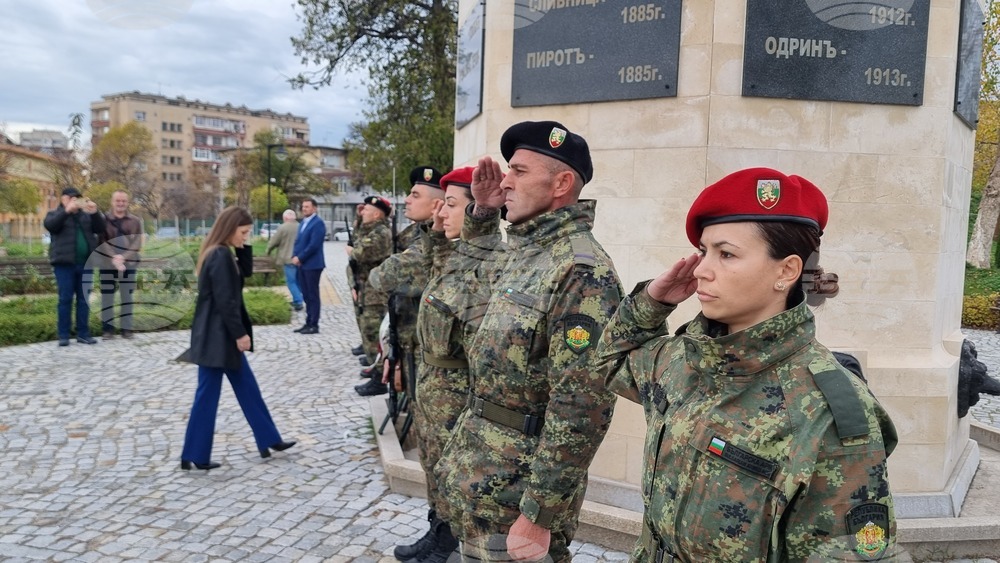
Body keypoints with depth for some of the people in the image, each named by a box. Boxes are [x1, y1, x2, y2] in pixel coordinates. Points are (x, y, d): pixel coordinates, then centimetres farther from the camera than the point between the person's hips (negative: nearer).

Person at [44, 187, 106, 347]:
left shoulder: (86, 215, 17)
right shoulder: (55, 214, 8)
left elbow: (100, 229, 5)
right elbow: (50, 225, -14)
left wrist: (95, 213, -13)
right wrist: (67, 211, -26)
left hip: (85, 263, 3)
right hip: (65, 263, -3)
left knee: (84, 299, 5)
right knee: (65, 299, -4)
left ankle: (83, 333, 9)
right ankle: (63, 335, 0)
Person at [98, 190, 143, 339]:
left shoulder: (135, 221, 7)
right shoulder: (104, 219, 4)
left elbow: (137, 244, -2)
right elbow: (102, 242, -7)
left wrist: (124, 257, -17)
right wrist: (113, 258, -22)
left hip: (128, 264, 1)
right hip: (108, 264, -1)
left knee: (127, 297, 6)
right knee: (107, 296, 2)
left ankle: (126, 328, 12)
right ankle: (107, 328, 9)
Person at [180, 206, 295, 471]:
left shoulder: (220, 253, 10)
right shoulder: (220, 256, -20)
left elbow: (246, 271, 17)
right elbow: (225, 301, -22)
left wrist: (243, 247, 4)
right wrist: (239, 333, -17)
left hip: (221, 334, 10)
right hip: (217, 335, -10)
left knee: (247, 387, 14)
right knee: (208, 394, 0)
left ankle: (268, 440, 23)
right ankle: (194, 456, 12)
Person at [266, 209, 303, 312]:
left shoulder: (283, 227, -8)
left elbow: (273, 242, -2)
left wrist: (268, 250, 17)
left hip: (289, 259, -6)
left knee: (291, 281, -1)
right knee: (297, 281, 16)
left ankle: (298, 302, -10)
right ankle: (297, 300, 21)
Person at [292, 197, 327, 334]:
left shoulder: (318, 223, -12)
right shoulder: (303, 222, 16)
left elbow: (314, 245, -20)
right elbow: (298, 241, 17)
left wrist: (299, 258, -16)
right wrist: (295, 256, 0)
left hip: (312, 265, -8)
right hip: (302, 265, 8)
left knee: (313, 295, -2)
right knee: (306, 295, 12)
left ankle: (314, 325, 3)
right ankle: (309, 322, 20)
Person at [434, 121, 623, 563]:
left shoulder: (581, 271, -23)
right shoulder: (518, 248, 5)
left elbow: (582, 408, -26)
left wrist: (538, 515, -22)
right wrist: (482, 210, 10)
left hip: (517, 488, -8)